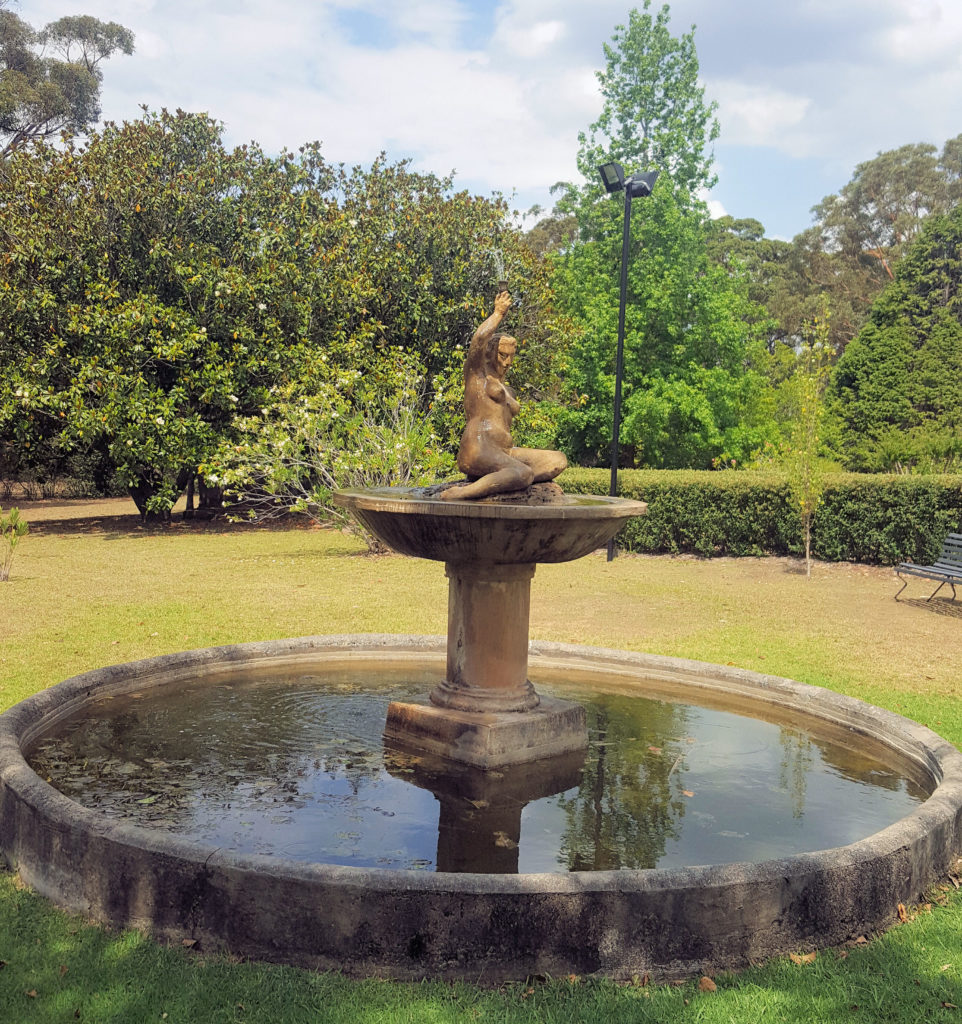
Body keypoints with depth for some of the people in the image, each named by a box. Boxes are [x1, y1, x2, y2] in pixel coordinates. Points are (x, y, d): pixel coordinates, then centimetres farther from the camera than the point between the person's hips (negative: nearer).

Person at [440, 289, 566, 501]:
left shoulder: (506, 390, 30)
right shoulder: (476, 372, 9)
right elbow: (478, 341, -11)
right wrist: (498, 314, -4)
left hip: (504, 452, 8)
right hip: (477, 452, -8)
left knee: (558, 461, -4)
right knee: (524, 474, -33)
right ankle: (455, 495, -29)